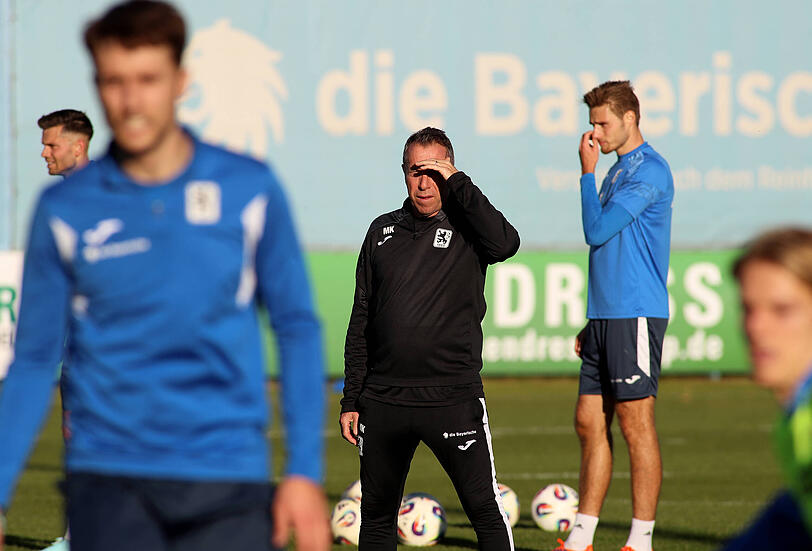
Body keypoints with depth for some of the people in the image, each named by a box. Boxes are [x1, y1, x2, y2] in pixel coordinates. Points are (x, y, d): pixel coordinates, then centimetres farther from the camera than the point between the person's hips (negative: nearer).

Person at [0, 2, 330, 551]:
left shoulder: (250, 190, 2)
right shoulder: (65, 211, 2)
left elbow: (296, 327, 7)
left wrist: (305, 471, 1)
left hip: (228, 483, 0)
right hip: (109, 483, 0)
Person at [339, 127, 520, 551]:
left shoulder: (466, 227, 1)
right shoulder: (383, 231, 12)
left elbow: (505, 243, -25)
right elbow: (361, 320, 14)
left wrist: (458, 184, -15)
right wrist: (351, 400, 11)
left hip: (453, 399, -4)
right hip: (383, 401, 4)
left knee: (485, 509, -7)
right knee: (376, 515, 10)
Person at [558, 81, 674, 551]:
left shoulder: (650, 170, -10)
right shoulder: (618, 172, 19)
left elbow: (597, 230, -17)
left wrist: (587, 172, -8)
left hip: (636, 317, -9)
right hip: (606, 317, 9)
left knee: (636, 423, -6)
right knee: (590, 422, 7)